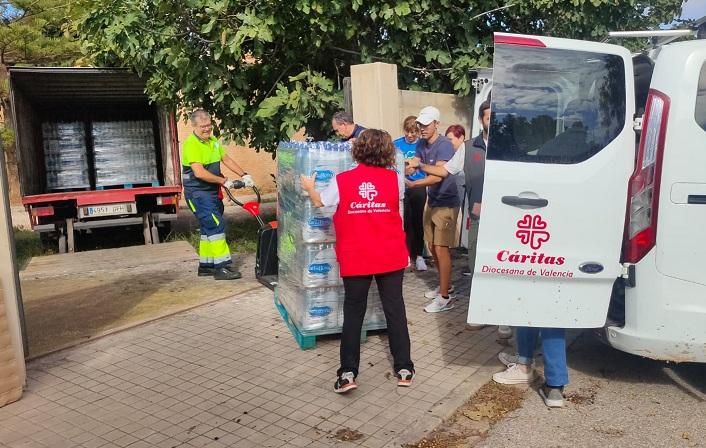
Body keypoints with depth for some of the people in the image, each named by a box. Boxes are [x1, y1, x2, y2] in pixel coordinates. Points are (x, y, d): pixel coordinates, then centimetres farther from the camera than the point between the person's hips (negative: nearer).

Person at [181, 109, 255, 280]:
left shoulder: (213, 141, 10)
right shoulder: (191, 144, -17)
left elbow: (227, 159, 15)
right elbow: (200, 173, -26)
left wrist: (244, 175, 5)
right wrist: (224, 181, -22)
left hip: (212, 192, 9)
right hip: (198, 193, -9)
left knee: (209, 228, 14)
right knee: (216, 225, -15)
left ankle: (205, 266, 24)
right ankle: (222, 267, -12)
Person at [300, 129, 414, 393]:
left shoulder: (342, 180, -8)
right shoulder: (394, 179, -6)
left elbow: (319, 202, 8)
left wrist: (309, 188, 30)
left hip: (355, 259, 0)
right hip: (391, 257, 1)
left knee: (353, 313, 10)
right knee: (395, 310, 12)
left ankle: (348, 373, 8)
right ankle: (404, 368, 19)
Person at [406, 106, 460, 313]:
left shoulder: (444, 145, -19)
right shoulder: (421, 144, 7)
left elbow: (438, 176, -28)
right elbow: (411, 167, 1)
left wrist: (412, 184, -38)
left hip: (446, 203, -8)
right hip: (432, 201, 9)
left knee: (441, 249, -7)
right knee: (433, 247, 15)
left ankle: (445, 297, 0)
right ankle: (446, 286, 31)